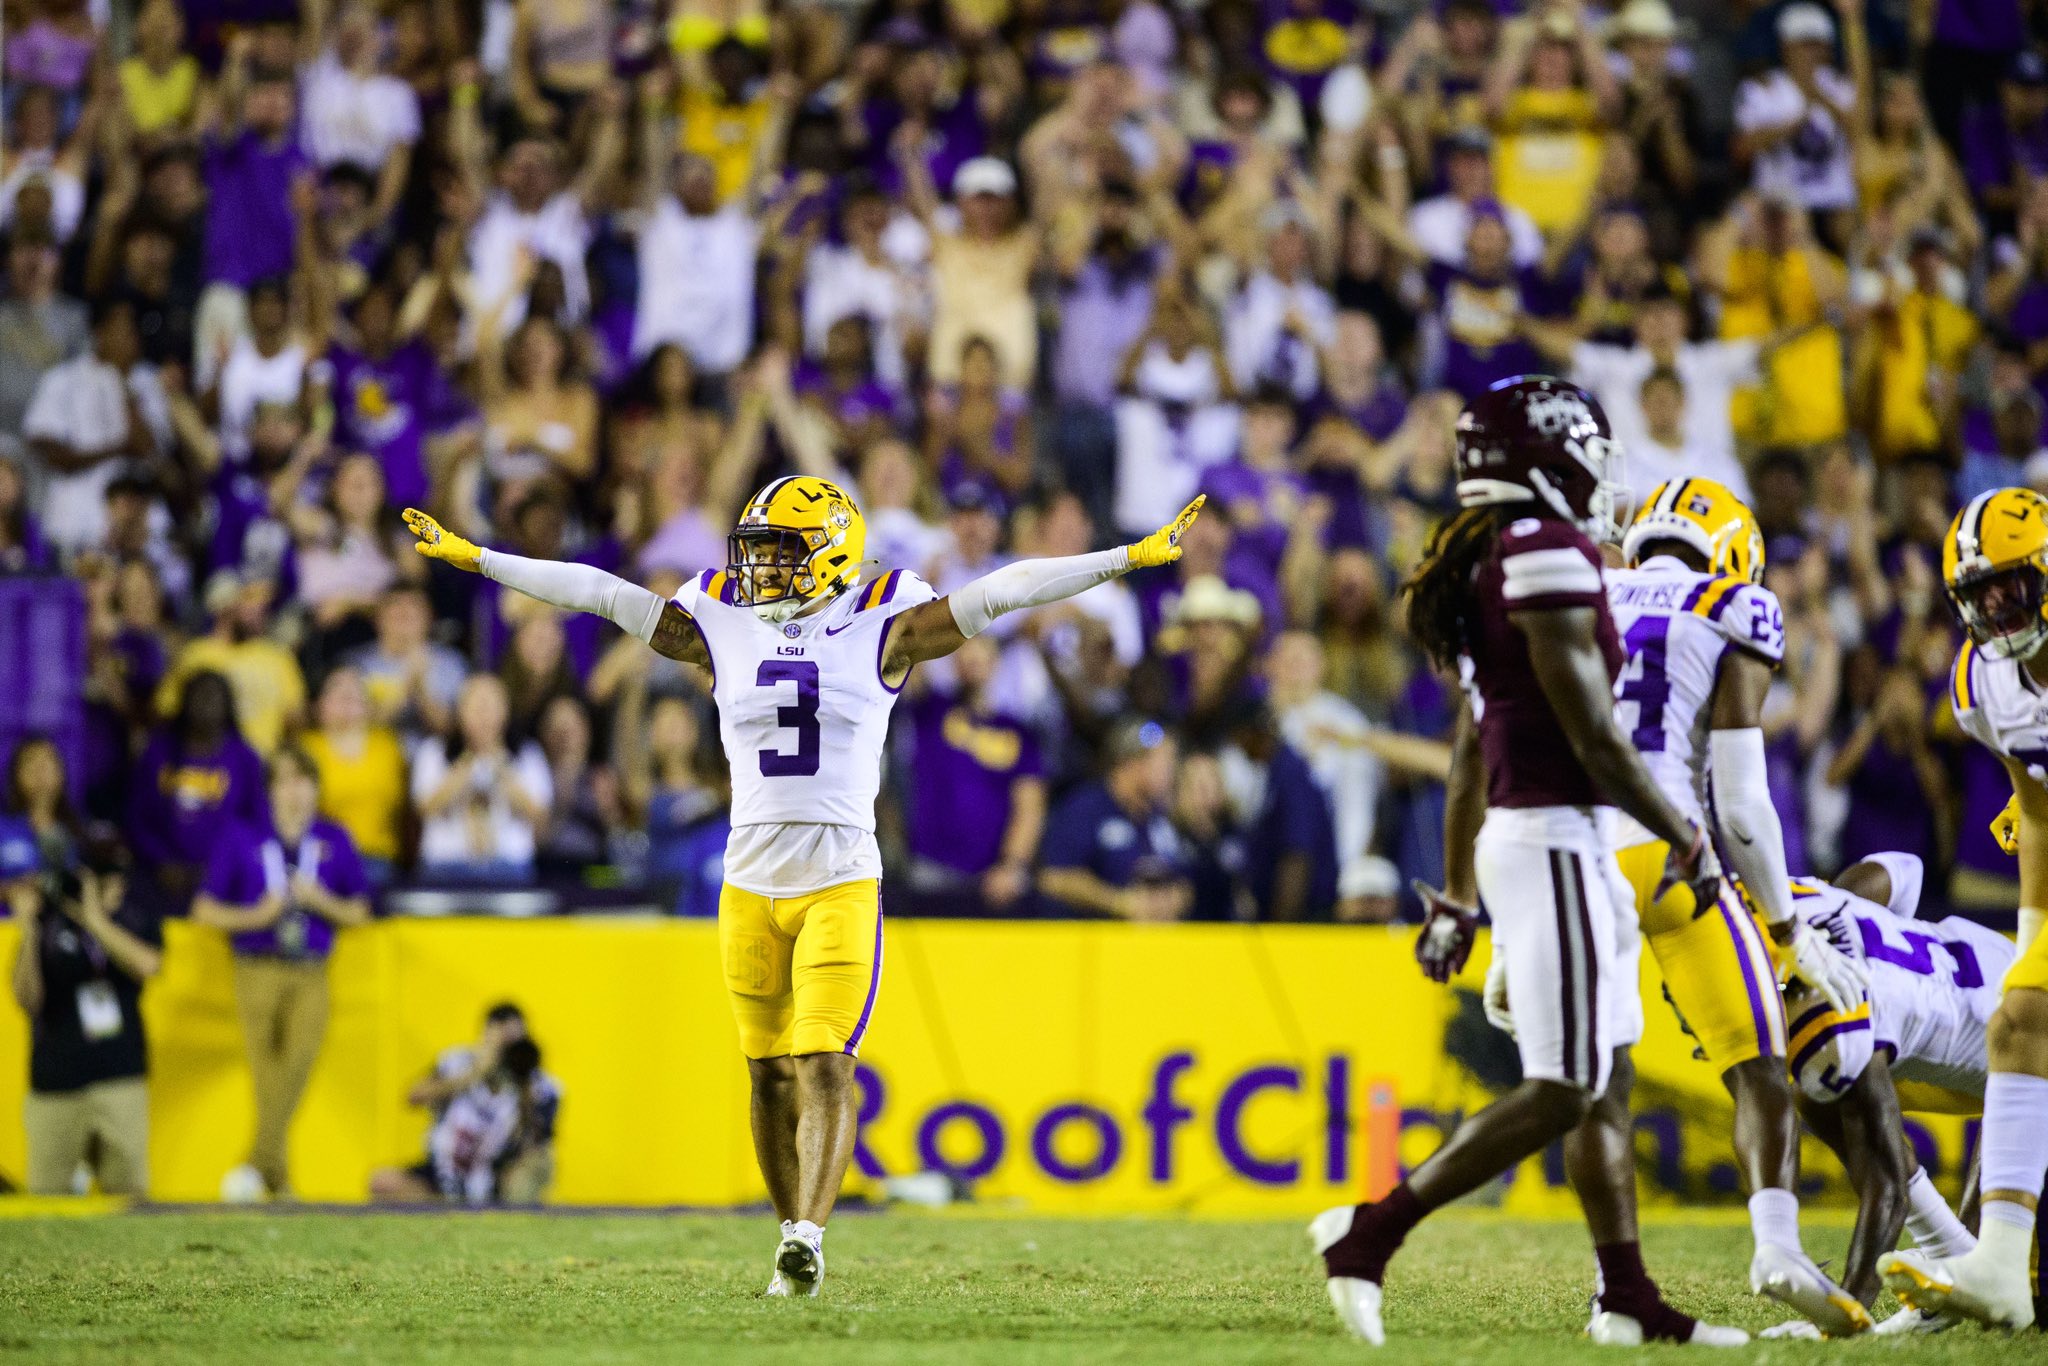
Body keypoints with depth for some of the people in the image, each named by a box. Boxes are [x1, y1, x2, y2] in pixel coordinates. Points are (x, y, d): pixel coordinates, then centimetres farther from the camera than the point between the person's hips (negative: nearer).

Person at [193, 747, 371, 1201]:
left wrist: (319, 900, -4)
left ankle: (259, 1162, -18)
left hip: (310, 975, 0)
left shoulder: (335, 843, 11)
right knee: (267, 1072, -9)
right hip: (258, 971, 0)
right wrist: (257, 915, -7)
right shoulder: (242, 844, 7)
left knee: (299, 1056, -19)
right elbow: (205, 910, 8)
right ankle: (277, 1175, -4)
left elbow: (357, 913, 15)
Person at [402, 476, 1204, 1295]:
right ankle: (792, 1239, 18)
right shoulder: (722, 630, 8)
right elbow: (598, 593, 11)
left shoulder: (883, 633, 0)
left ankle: (808, 1237, -22)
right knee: (770, 1073, 8)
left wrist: (1132, 558, -4)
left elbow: (1004, 591, -2)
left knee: (824, 1067, -14)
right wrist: (471, 559, 14)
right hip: (750, 885, 3)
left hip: (841, 884, -3)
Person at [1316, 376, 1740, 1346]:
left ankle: (1627, 1299, 13)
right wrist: (1689, 845, -6)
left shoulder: (1488, 563, 14)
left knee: (1607, 1081, 12)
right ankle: (1372, 1230, -11)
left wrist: (1458, 898, 23)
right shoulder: (1547, 557, -15)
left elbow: (1470, 751, 19)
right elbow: (1594, 736, -16)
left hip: (1515, 834, 10)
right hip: (1555, 837, -10)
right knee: (1559, 1093, -10)